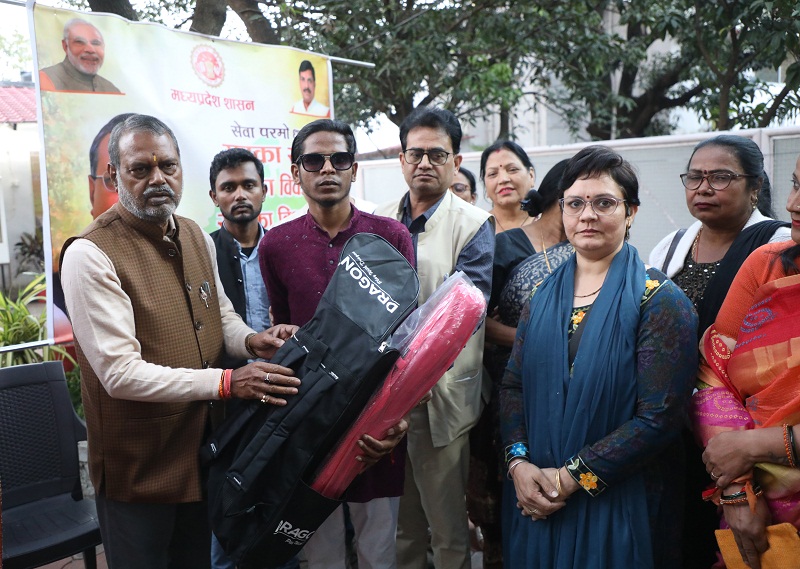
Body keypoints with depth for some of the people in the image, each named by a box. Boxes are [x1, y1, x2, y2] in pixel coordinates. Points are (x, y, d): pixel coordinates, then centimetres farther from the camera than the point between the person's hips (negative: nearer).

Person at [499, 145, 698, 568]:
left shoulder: (659, 300, -10)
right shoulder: (545, 294, 5)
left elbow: (660, 417, -15)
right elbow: (513, 385, 5)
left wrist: (570, 477, -16)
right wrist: (519, 462, -11)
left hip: (618, 504, -4)